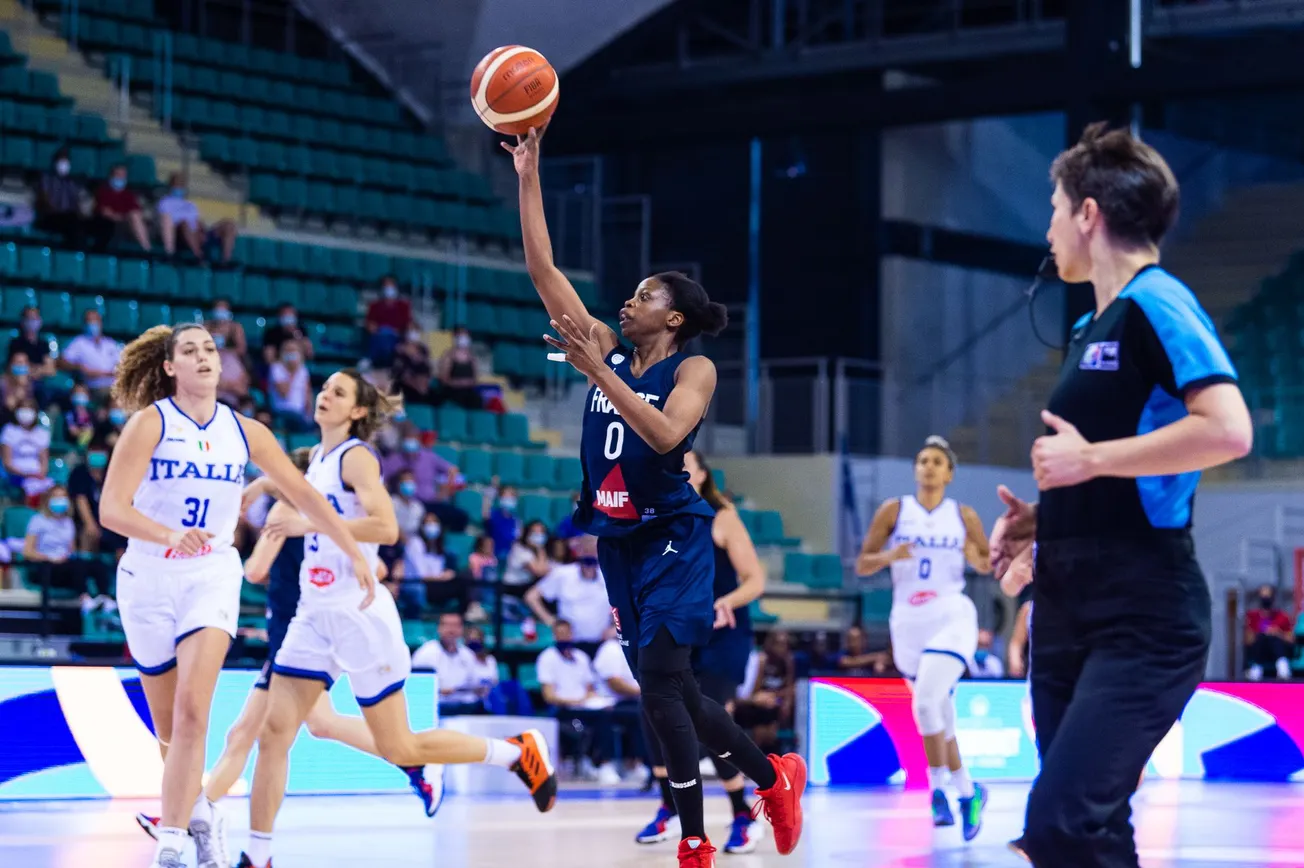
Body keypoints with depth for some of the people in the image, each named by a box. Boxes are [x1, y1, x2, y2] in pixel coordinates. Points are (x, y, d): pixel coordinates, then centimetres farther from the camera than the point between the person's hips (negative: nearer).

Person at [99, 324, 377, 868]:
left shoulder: (243, 431, 3)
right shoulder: (151, 423, -8)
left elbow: (304, 495, 12)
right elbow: (111, 509, -17)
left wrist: (355, 553, 11)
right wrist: (171, 535, -34)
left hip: (212, 578, 1)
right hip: (148, 578, -1)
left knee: (192, 709, -20)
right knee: (168, 726, 9)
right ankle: (200, 815, 34)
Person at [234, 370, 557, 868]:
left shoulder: (356, 455, -11)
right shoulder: (318, 456, 13)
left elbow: (385, 527, -27)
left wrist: (308, 524, -25)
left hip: (359, 612, -8)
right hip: (315, 615, 8)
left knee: (397, 748, -1)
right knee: (274, 732, -4)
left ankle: (518, 752, 16)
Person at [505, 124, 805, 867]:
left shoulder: (694, 369, -7)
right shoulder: (609, 350, 7)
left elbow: (665, 434, -27)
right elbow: (544, 271, 4)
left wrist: (596, 373, -29)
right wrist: (528, 177, -1)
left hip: (672, 540, -7)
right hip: (620, 540, 7)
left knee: (660, 686, -15)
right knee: (673, 691, 11)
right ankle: (776, 776, 30)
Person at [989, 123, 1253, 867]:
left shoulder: (1156, 304, -10)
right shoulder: (1089, 330, 17)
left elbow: (1229, 430, -24)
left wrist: (1089, 459, -16)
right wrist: (1041, 520, 9)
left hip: (1143, 617, -9)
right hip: (1069, 612, 9)